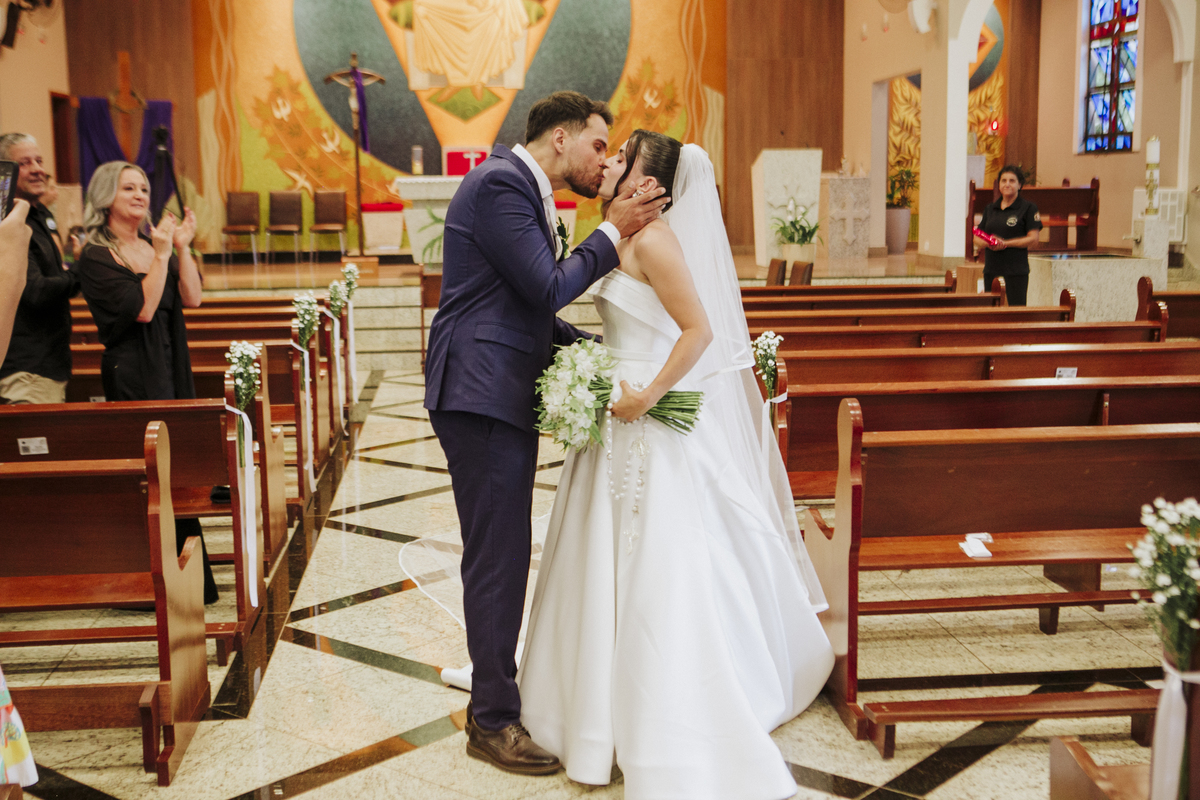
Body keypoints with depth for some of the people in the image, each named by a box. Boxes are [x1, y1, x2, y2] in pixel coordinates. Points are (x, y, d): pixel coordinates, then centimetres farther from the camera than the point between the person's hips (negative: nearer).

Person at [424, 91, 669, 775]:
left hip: (504, 393, 10)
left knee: (504, 553, 16)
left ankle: (495, 693, 29)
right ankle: (494, 721, 9)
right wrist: (613, 232, -8)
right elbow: (549, 288, -18)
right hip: (483, 393, -10)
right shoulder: (500, 183, -13)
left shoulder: (523, 188, 19)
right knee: (497, 555, -4)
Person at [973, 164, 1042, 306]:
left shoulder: (1028, 208, 1)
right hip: (991, 270, 5)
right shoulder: (990, 209, 16)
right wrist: (988, 242, -8)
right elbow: (977, 237, 15)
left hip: (1016, 271, -5)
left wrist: (1006, 243, -16)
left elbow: (1033, 239, -6)